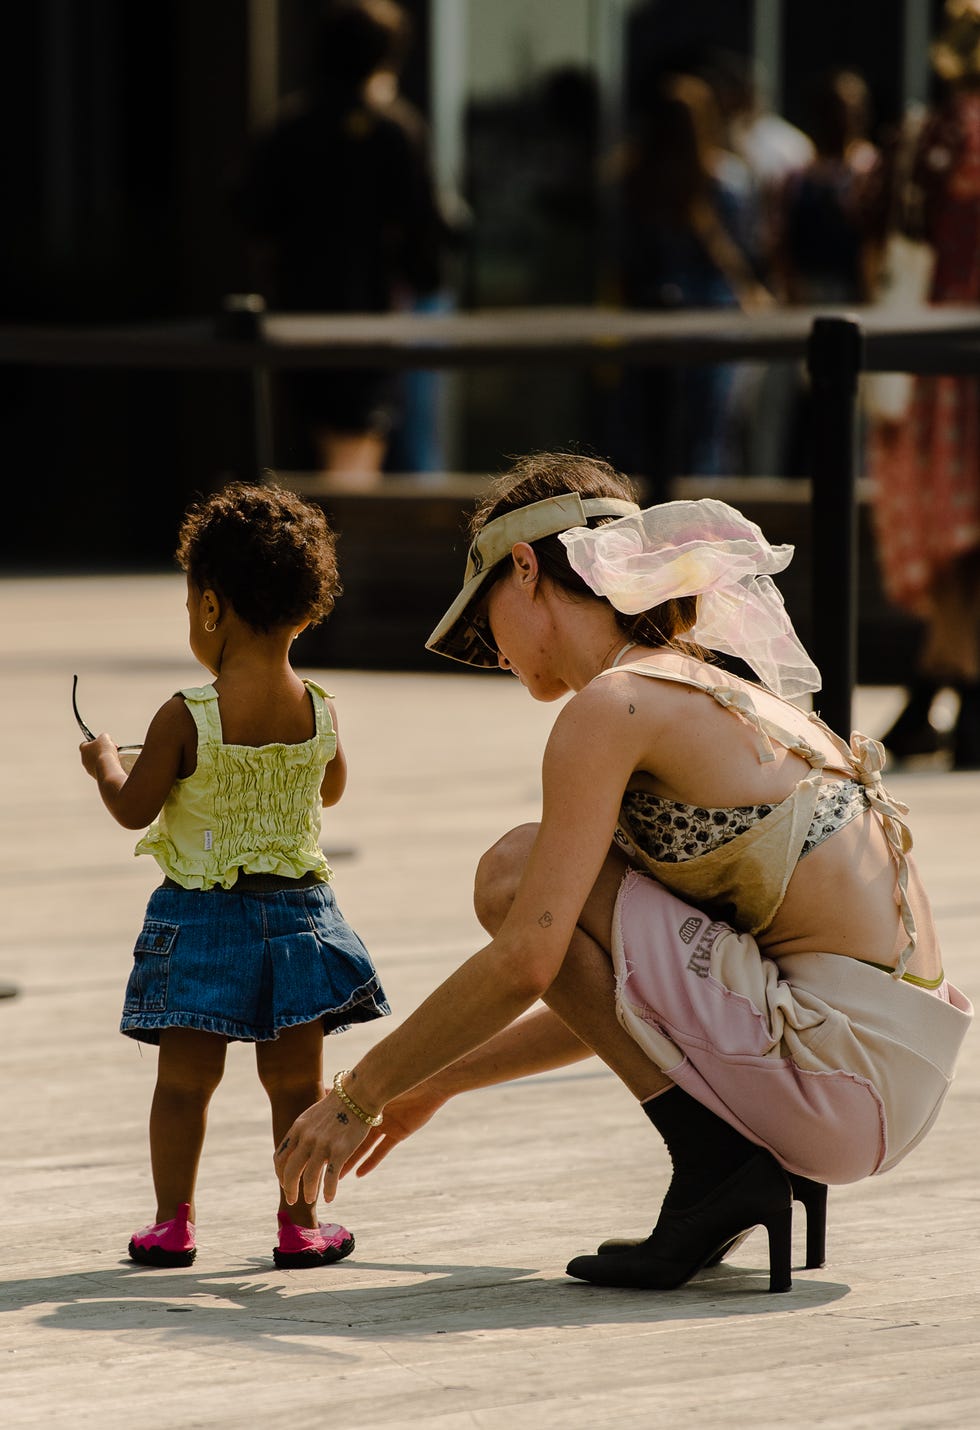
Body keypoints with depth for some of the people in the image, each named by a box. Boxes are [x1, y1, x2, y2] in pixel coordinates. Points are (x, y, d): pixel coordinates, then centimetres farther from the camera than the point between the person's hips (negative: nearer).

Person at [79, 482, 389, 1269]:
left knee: (185, 1078, 6)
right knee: (296, 1079, 10)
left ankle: (172, 1222, 7)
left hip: (201, 914, -3)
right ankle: (302, 1224, 14)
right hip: (297, 907, 3)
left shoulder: (185, 720, -17)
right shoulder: (321, 714, -6)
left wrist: (105, 763, 12)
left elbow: (134, 810, -8)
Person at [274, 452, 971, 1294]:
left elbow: (525, 965, -13)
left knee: (515, 872, -3)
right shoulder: (728, 697, 20)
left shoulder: (613, 704, -7)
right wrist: (435, 1085, 33)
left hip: (845, 1077, -9)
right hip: (902, 1082, 9)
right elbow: (618, 995, 27)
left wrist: (358, 1096, -1)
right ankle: (772, 1161, 11)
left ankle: (719, 1171, -4)